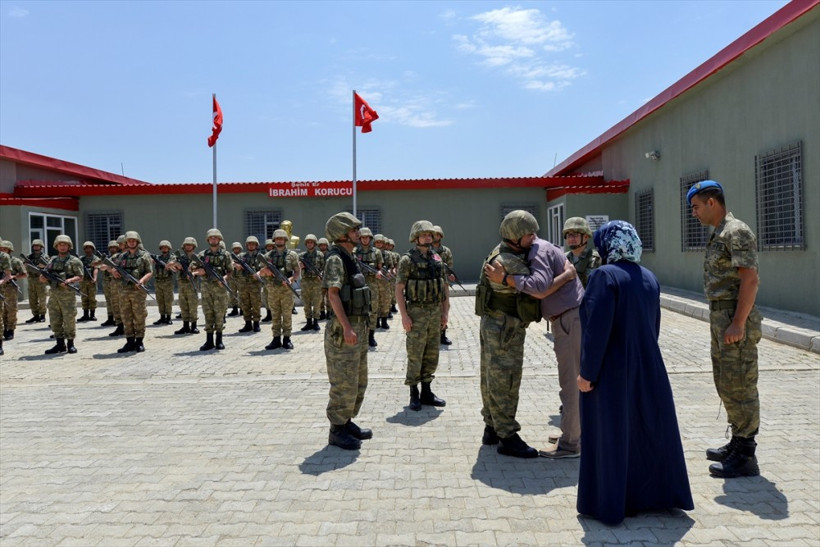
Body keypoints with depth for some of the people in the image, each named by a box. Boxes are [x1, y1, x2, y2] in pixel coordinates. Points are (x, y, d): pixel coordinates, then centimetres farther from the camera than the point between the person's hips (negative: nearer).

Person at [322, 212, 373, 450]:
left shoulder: (348, 258, 15)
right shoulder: (335, 259, -13)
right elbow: (333, 294, -22)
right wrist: (347, 327, -28)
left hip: (357, 327, 10)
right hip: (344, 330, -10)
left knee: (358, 382, 16)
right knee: (344, 383, -3)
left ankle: (347, 422, 27)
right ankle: (337, 430, 8)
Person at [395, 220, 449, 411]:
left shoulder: (437, 259, 9)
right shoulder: (407, 259, -8)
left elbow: (445, 287, 12)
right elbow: (399, 289, -11)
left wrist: (445, 311, 6)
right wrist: (404, 315, -16)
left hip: (435, 312, 6)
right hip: (416, 312, -6)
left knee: (431, 354, 10)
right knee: (415, 355, -1)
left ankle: (426, 392, 21)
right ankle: (414, 395, 10)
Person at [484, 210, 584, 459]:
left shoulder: (540, 251, -15)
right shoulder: (542, 249, 16)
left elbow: (540, 284, -32)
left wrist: (505, 278, -26)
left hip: (570, 319, -11)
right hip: (568, 319, 11)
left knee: (571, 382, -4)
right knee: (572, 380, 18)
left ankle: (570, 444, 4)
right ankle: (574, 432, 30)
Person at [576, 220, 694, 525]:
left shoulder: (605, 275, -16)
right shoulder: (650, 278, 6)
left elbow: (597, 328, -21)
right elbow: (654, 327, 12)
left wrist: (587, 373, -15)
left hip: (610, 372, -7)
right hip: (647, 369, 7)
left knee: (610, 436, 5)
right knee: (648, 431, 17)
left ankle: (612, 504, 16)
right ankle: (651, 495, 31)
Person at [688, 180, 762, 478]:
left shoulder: (736, 232, -15)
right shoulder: (718, 235, 16)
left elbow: (750, 280, -22)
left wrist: (738, 323, -24)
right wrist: (718, 320, 19)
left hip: (735, 319, -10)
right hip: (721, 318, 10)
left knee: (739, 387, -3)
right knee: (725, 384, 17)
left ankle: (745, 457, 6)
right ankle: (737, 444, 30)